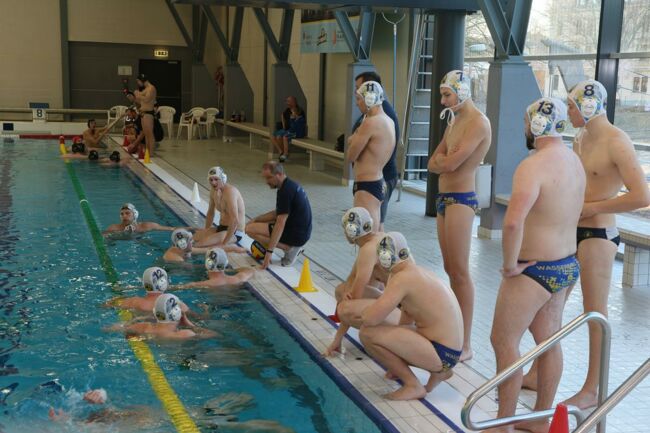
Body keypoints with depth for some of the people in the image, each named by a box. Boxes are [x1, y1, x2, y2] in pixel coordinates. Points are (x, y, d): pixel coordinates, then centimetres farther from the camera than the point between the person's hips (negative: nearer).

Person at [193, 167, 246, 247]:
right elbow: (210, 213, 21)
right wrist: (206, 232, 13)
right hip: (221, 228, 9)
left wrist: (224, 243, -29)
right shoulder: (214, 191, 6)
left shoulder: (230, 191, -21)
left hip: (234, 232, -9)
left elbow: (235, 220, -29)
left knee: (201, 244, -27)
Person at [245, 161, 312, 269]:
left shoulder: (285, 191, -20)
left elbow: (280, 223, -24)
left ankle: (289, 248, -8)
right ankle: (295, 246, 11)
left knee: (251, 229, -12)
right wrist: (256, 219, 10)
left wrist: (269, 252, -24)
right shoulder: (290, 185, 10)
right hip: (302, 231, 10)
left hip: (296, 234, -10)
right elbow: (278, 213, 19)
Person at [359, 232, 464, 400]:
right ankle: (438, 371, 17)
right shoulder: (422, 273, 12)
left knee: (368, 332, -18)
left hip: (441, 354, -10)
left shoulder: (402, 278, -17)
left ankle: (413, 385, -4)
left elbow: (369, 319, -24)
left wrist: (365, 313, 1)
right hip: (449, 351, 10)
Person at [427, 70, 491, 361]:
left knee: (460, 273, -7)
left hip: (461, 200, -9)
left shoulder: (478, 123, -13)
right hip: (444, 198, 9)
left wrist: (442, 159, 0)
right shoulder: (454, 122, 16)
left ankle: (465, 345, -3)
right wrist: (444, 161, -7)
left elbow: (451, 163, -21)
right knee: (451, 270, 13)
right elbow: (433, 164, 14)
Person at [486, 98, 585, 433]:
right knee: (549, 341, 16)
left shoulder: (533, 166, -22)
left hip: (535, 269, -9)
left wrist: (510, 264, -20)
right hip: (567, 266, 9)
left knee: (504, 341, 3)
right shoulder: (575, 161, 7)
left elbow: (513, 221, -35)